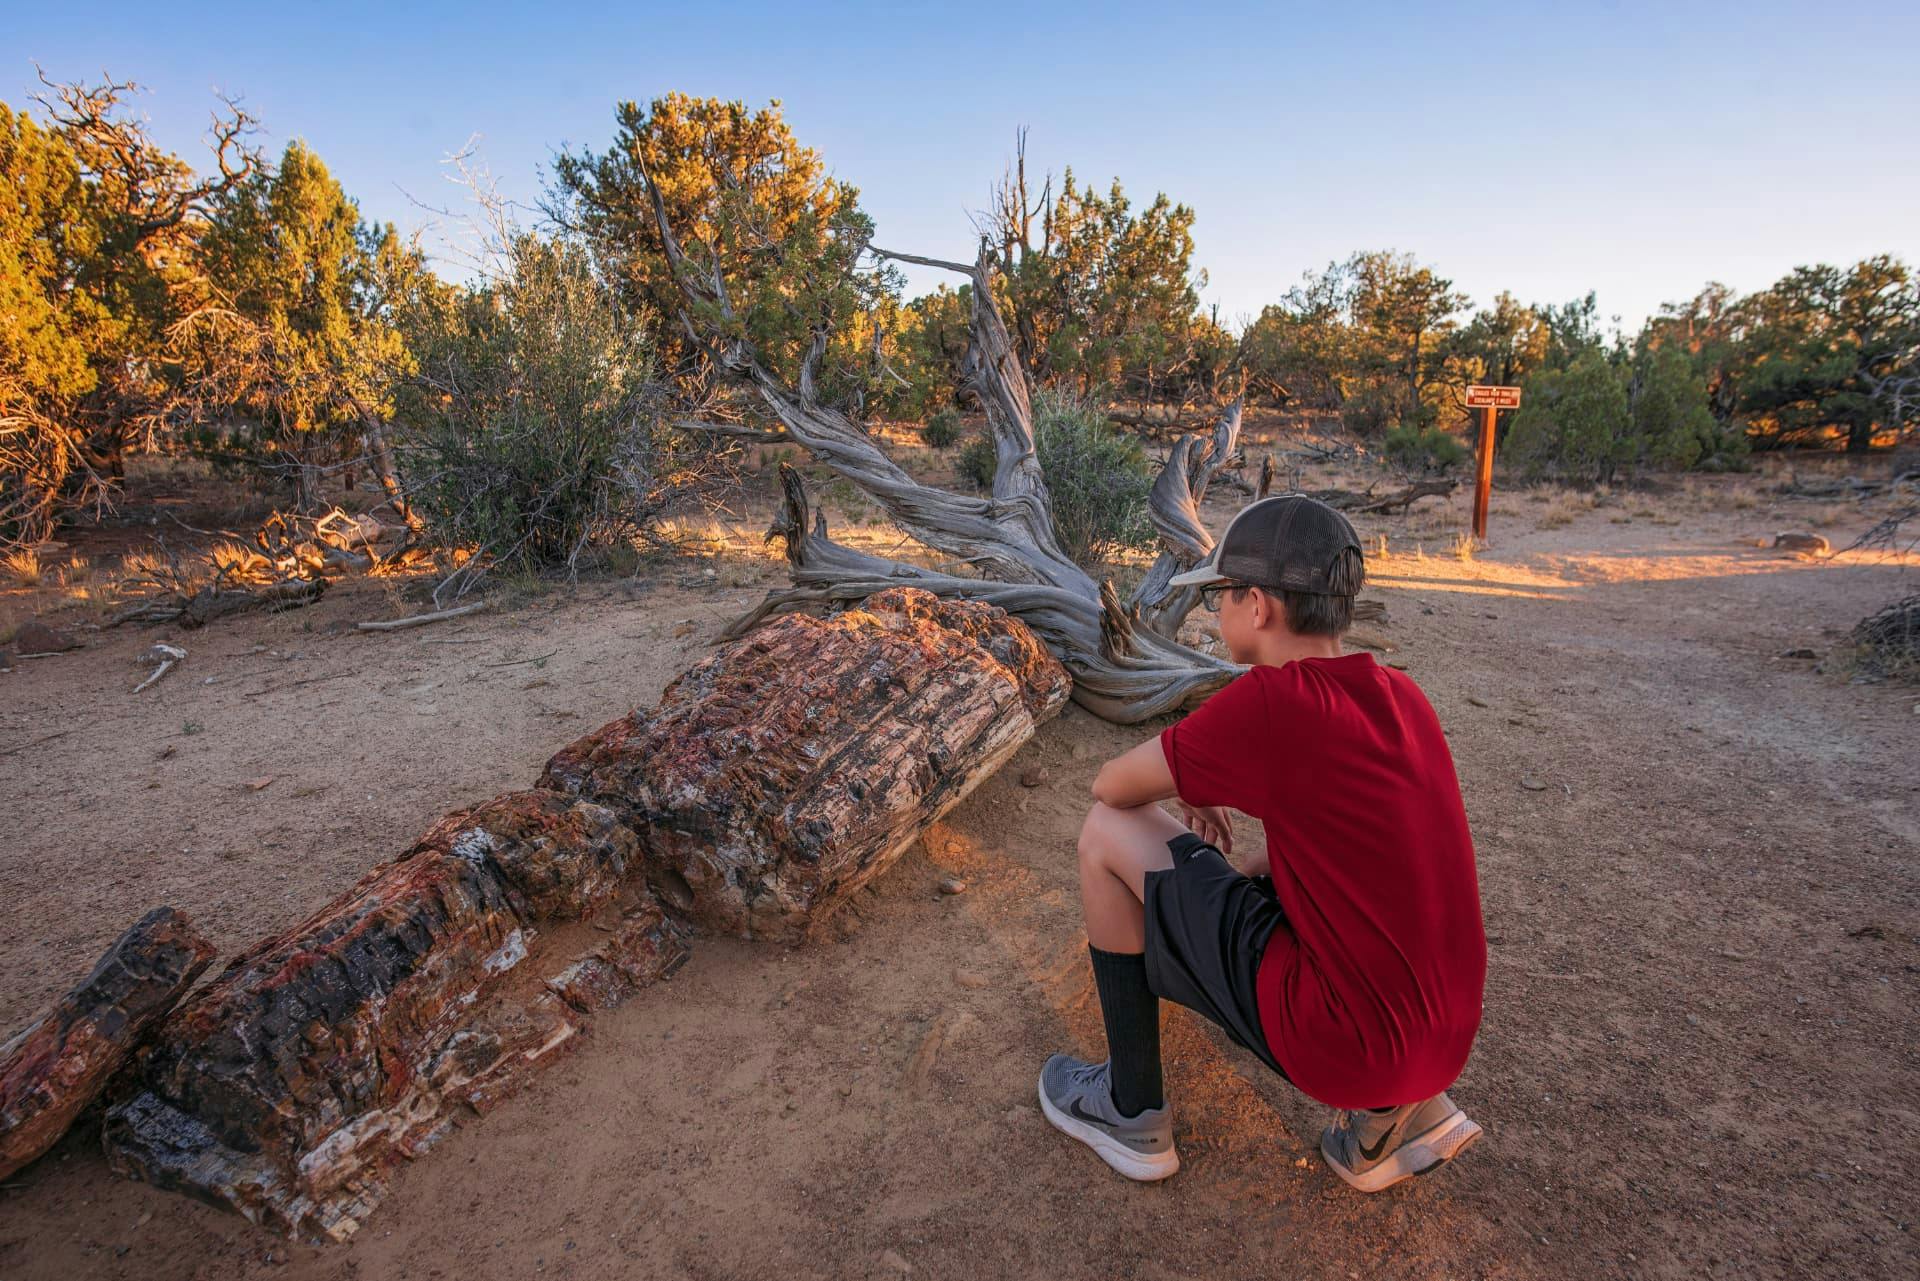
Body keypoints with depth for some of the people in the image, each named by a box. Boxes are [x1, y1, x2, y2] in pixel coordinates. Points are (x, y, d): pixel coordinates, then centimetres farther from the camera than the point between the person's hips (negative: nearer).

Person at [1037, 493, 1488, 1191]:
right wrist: (1243, 872, 20)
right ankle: (1396, 1107, 17)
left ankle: (1132, 1113, 14)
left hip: (1340, 1041, -8)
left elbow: (1112, 786, -5)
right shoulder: (1402, 695, 4)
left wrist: (1189, 792, 14)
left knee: (1107, 835, -2)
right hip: (1444, 1042, 8)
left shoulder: (1268, 701, -19)